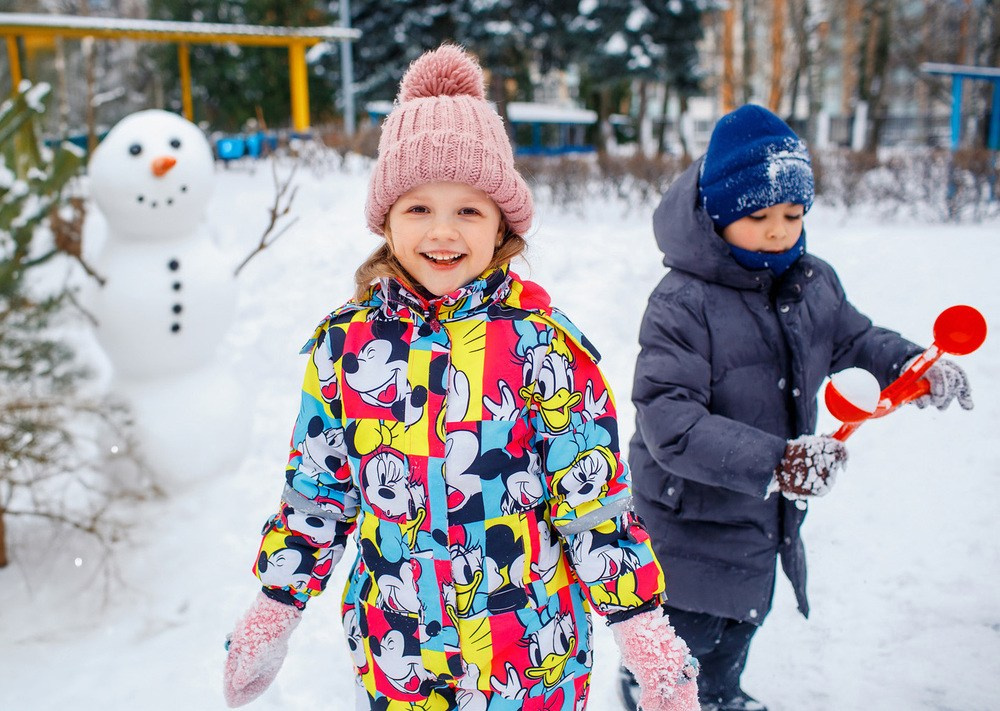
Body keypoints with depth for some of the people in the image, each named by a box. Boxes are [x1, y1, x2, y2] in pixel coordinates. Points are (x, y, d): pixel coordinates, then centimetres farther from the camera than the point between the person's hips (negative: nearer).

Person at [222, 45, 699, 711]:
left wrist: (650, 642, -7)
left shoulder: (543, 343, -13)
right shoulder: (345, 342, -5)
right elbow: (315, 491, 5)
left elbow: (596, 498, -9)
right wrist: (271, 617, 11)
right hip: (392, 653, 3)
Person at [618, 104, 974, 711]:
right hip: (694, 511, -7)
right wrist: (771, 462, -41)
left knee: (745, 616, 29)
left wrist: (912, 364, -6)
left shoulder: (815, 283, -6)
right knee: (692, 628, 13)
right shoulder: (682, 303, -29)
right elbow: (670, 422, -34)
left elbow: (853, 338, 14)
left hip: (768, 511, 7)